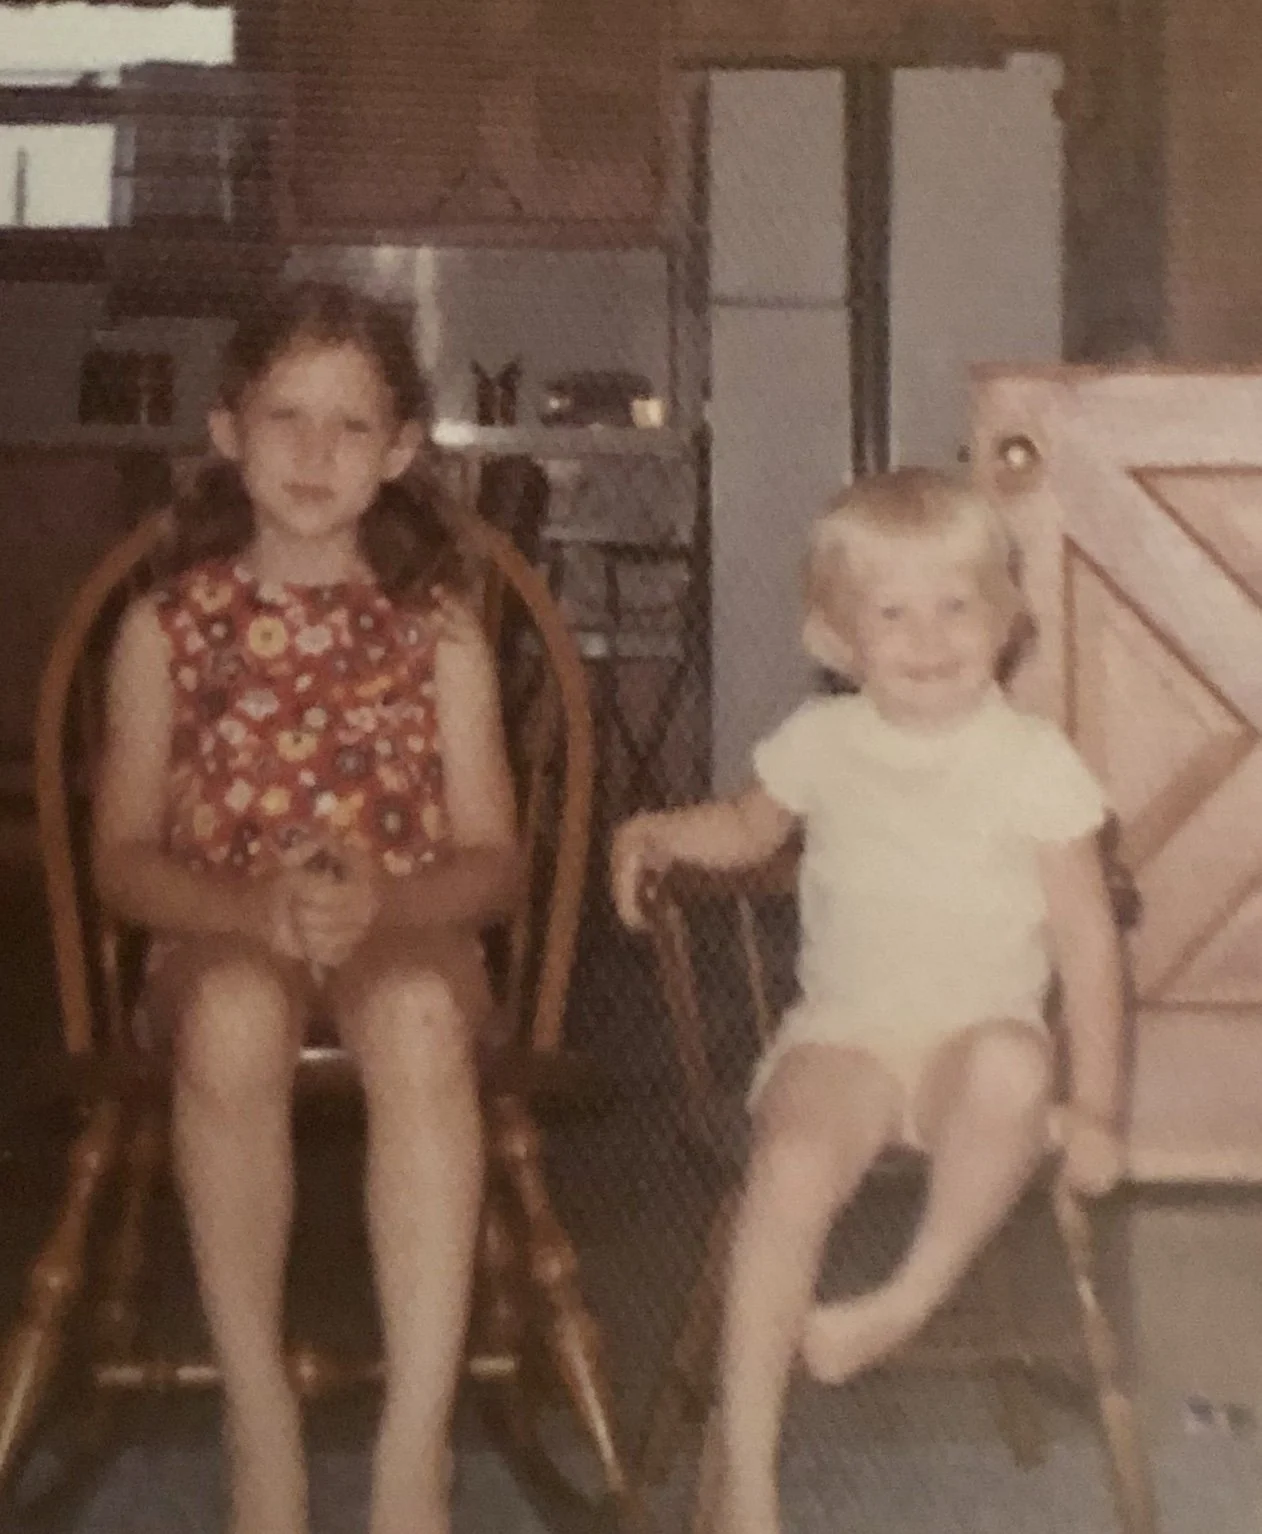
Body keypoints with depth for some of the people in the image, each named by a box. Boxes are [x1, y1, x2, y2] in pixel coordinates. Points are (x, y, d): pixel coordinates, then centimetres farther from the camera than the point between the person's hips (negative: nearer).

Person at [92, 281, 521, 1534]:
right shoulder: (168, 626, 2)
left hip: (405, 932, 0)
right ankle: (258, 1427, -23)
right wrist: (254, 908, -20)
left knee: (419, 1016, -36)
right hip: (219, 939, 0)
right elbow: (122, 858, 1)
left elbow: (491, 861, 0)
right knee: (235, 1012, -36)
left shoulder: (437, 629, 2)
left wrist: (380, 903, -22)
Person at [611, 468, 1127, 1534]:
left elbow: (1087, 941, -1)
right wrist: (658, 834, 7)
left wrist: (1094, 1107, -4)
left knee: (1009, 1062, -39)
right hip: (843, 1035, 2)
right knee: (793, 1163, -30)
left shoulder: (1032, 761, -2)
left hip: (976, 1035, -1)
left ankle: (914, 1297, -19)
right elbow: (751, 825, 28)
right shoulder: (822, 741, 5)